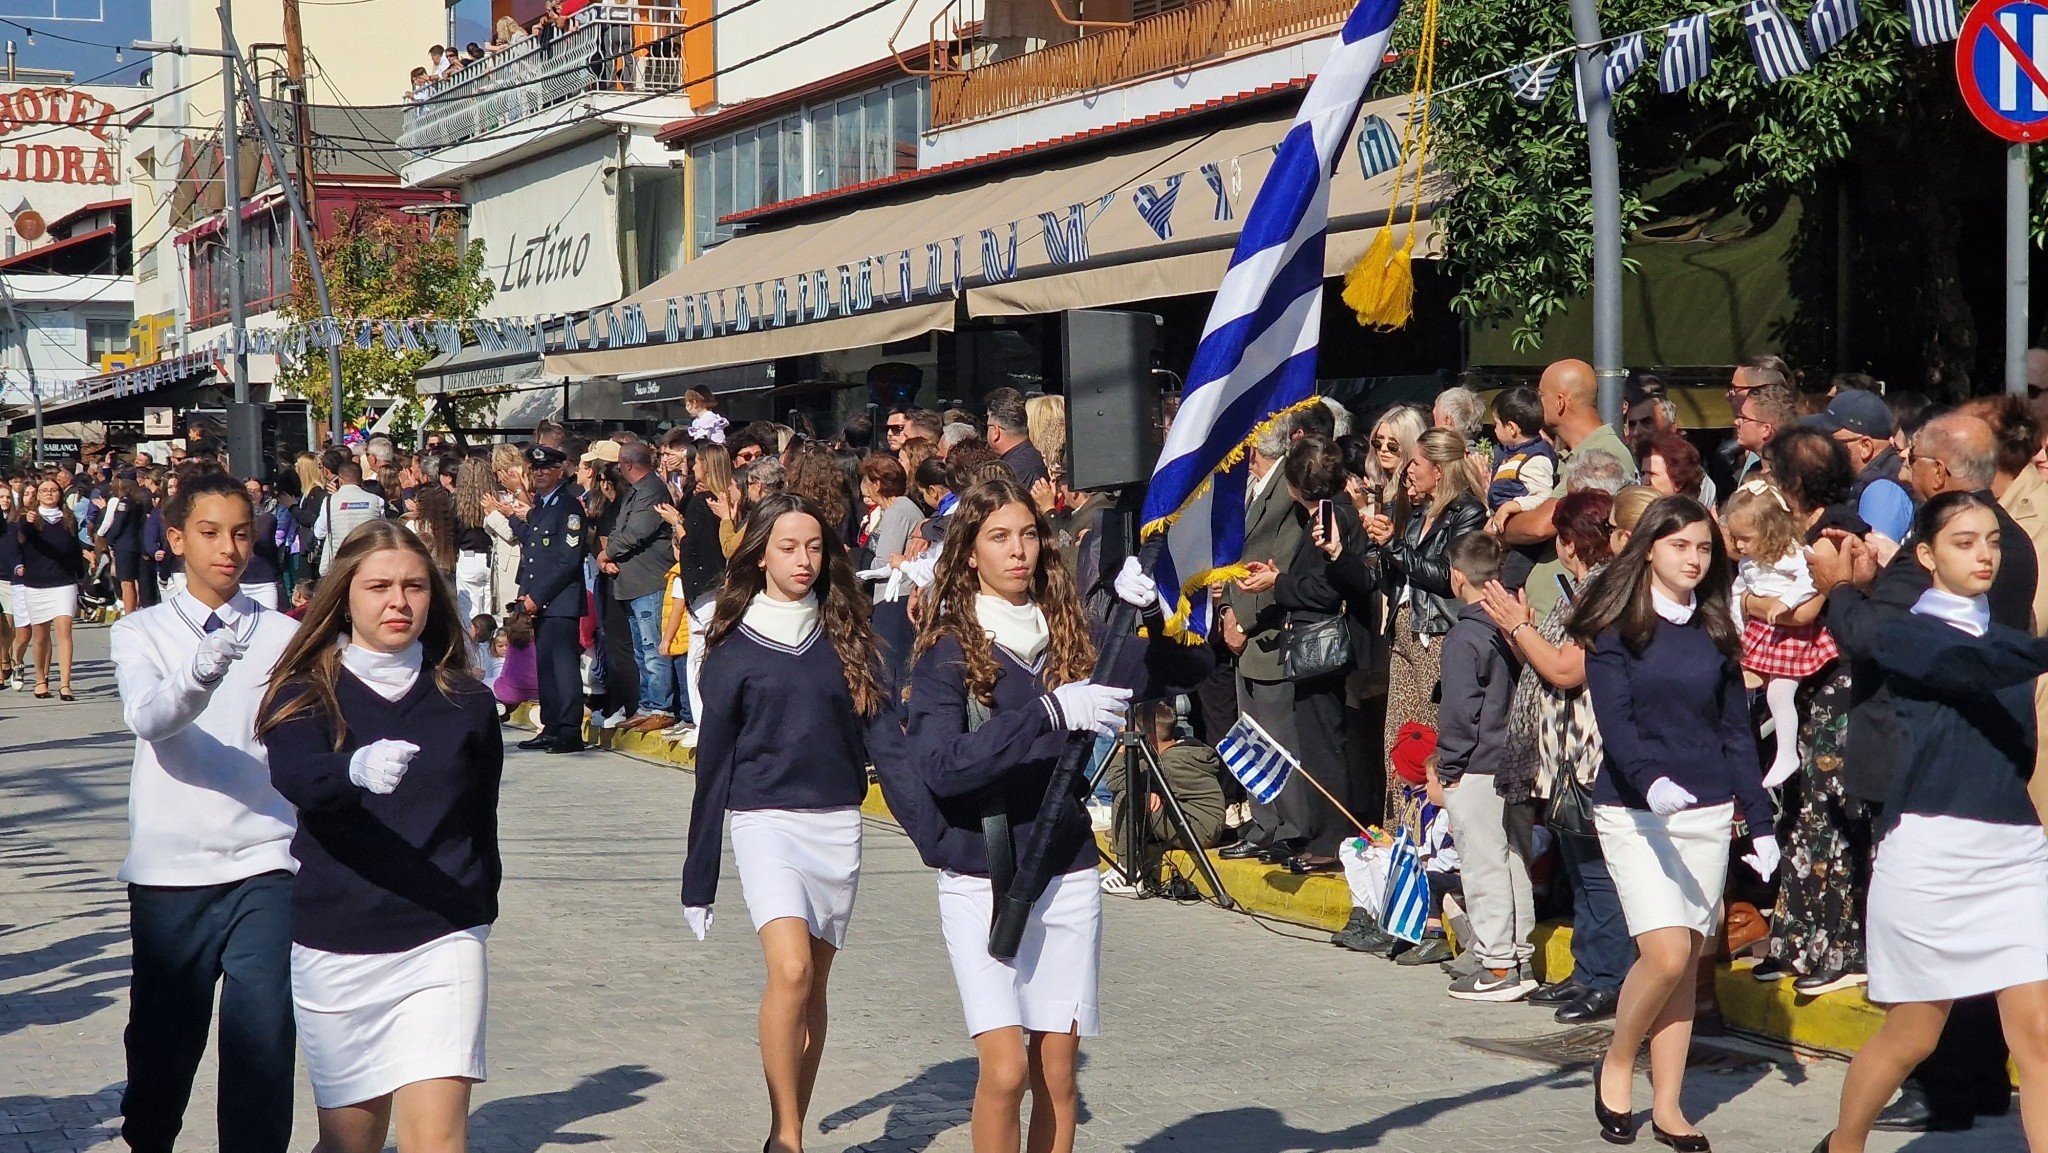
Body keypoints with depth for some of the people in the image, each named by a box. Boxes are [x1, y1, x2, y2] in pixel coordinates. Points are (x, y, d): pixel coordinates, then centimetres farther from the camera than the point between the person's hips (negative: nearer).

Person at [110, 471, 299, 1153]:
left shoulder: (284, 637, 8)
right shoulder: (140, 633, 5)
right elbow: (146, 716, -16)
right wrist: (201, 671, -36)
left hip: (264, 867, 0)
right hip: (169, 868, 0)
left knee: (263, 1039, -12)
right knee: (163, 1037, 11)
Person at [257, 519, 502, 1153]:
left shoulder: (467, 702, 5)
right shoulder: (306, 695, -1)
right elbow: (295, 776, -23)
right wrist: (357, 769, -44)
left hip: (441, 942, 0)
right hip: (334, 949, 0)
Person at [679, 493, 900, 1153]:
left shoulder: (845, 640, 8)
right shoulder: (736, 648, 1)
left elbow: (882, 730, 0)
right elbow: (713, 759, 4)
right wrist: (698, 876, 5)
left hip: (837, 826, 3)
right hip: (766, 822, -3)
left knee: (814, 984, 8)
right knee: (790, 971, -20)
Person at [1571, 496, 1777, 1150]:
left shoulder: (1716, 631, 10)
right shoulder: (1616, 628, -3)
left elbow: (1736, 730, 11)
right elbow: (1614, 721, -14)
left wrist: (1759, 820, 5)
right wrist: (1650, 780, -32)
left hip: (1709, 813, 4)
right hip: (1634, 811, -4)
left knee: (1688, 962, 4)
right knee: (1667, 954, -14)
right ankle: (1615, 1070, 9)